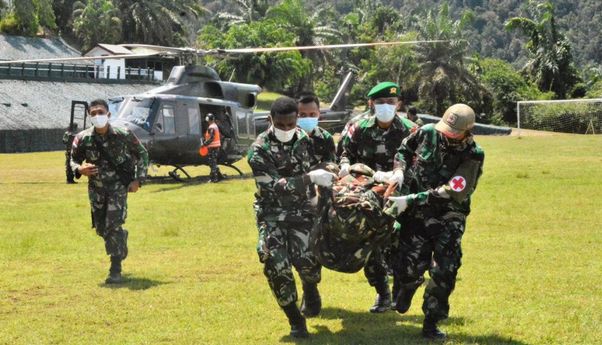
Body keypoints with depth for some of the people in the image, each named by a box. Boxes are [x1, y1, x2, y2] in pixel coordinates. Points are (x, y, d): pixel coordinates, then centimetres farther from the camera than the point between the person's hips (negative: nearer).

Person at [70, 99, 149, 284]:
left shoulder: (124, 135, -14)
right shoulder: (83, 139, -9)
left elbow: (142, 154, 1)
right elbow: (74, 159, 6)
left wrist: (138, 179, -6)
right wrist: (79, 169, -18)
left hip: (118, 186, -3)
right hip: (96, 187, 4)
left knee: (113, 226, -13)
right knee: (101, 228, 12)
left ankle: (115, 271, -6)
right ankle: (122, 237, 47)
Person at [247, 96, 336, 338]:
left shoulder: (304, 138, -3)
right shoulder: (259, 150, -17)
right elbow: (275, 186, -26)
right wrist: (311, 178, -29)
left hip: (300, 208, 2)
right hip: (271, 212, -2)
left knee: (304, 258, -17)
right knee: (275, 264, -16)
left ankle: (310, 289, 21)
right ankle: (295, 320, 2)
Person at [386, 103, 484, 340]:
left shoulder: (472, 156, -14)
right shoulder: (428, 133, -6)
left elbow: (448, 193, -22)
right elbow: (403, 150, 15)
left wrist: (410, 200, -27)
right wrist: (399, 172, -7)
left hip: (448, 217, -1)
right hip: (416, 214, 1)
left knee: (445, 271, -10)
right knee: (410, 265, -11)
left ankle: (431, 322, 5)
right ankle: (408, 286, 28)